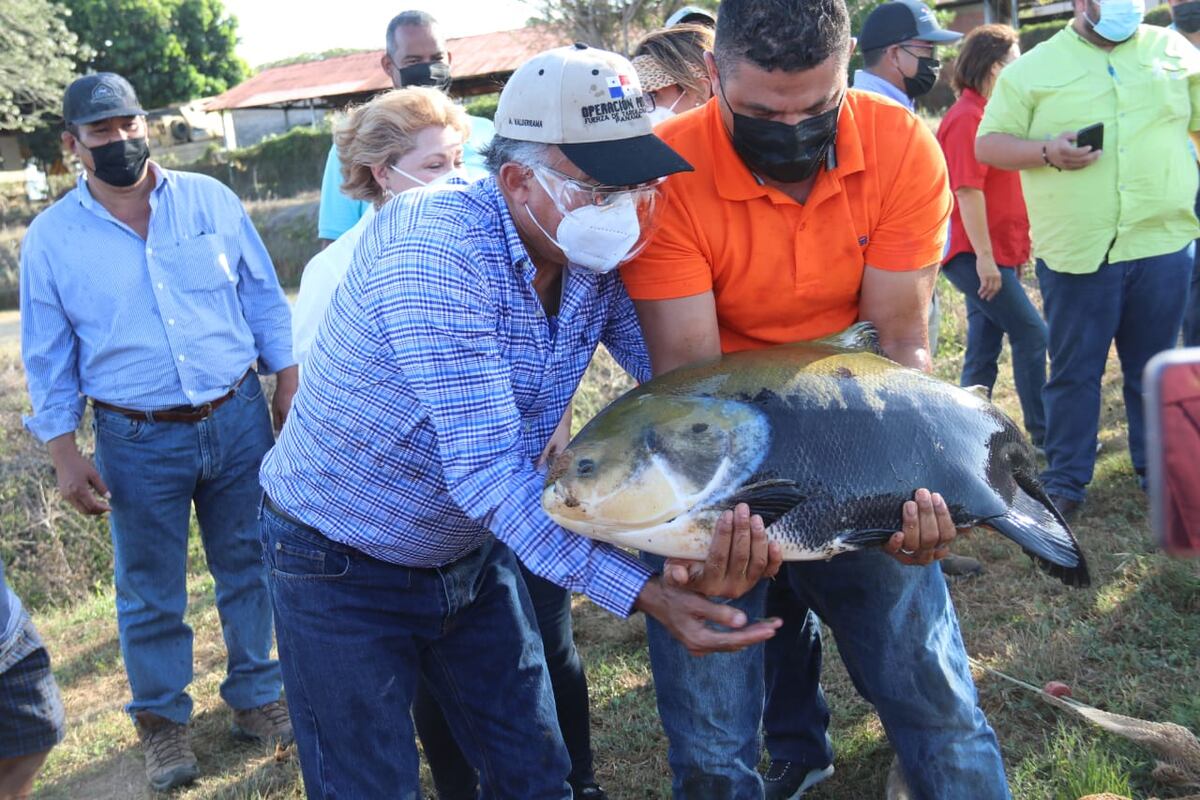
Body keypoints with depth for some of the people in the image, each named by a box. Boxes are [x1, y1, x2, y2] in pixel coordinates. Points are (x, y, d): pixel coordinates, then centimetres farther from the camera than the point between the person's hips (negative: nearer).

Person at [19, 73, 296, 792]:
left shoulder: (210, 200, 1)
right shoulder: (50, 238, -2)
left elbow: (264, 299, 6)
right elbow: (48, 360, 3)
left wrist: (288, 386, 3)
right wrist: (66, 457, -1)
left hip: (238, 419, 1)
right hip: (137, 442, -1)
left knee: (250, 567, 13)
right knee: (151, 593, 10)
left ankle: (256, 694, 32)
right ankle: (163, 719, 30)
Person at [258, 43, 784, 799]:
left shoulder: (599, 258, -10)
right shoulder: (435, 245, -30)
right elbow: (484, 469, -34)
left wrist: (723, 522, -34)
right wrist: (640, 590, -38)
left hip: (475, 548, 6)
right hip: (342, 566, -5)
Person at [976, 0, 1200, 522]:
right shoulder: (1032, 68, 2)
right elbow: (988, 145, 1)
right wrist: (1047, 152, -16)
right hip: (1075, 254, -2)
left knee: (1155, 366, 13)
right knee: (1074, 371, 5)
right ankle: (1065, 482, 16)